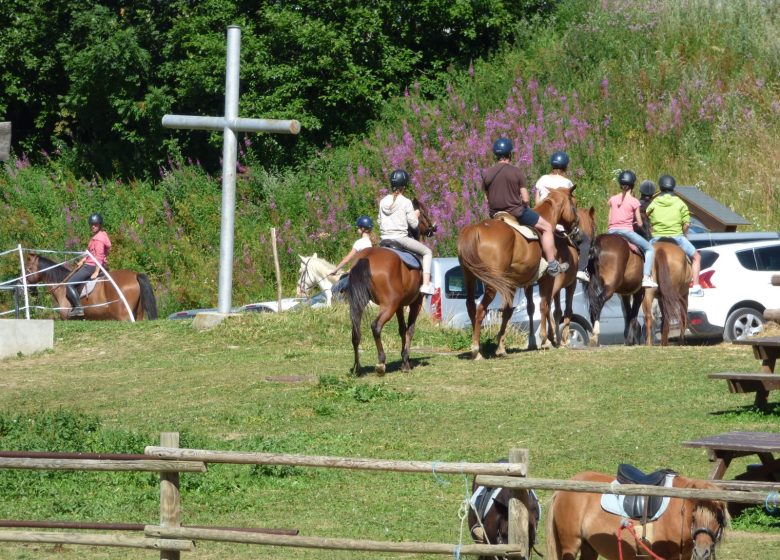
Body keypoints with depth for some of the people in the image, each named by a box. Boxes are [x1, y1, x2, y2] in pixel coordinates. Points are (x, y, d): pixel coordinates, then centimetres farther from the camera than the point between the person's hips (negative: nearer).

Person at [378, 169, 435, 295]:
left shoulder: (383, 202, 5)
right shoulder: (406, 202, -9)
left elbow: (380, 223, 11)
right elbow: (414, 224, -6)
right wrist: (416, 215, 13)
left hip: (385, 238, 5)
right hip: (401, 238, -5)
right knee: (427, 252, 10)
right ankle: (426, 284, -4)